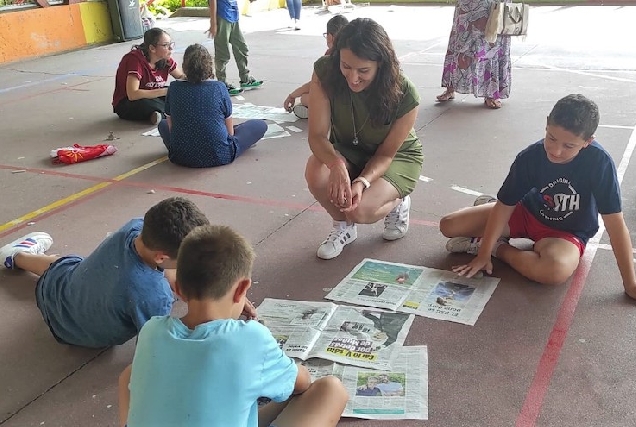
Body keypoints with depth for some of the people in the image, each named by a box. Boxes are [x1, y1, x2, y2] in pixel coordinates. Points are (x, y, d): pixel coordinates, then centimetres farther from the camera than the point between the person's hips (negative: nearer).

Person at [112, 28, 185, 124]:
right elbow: (132, 94, -38)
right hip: (126, 104, -6)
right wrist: (166, 91, -37)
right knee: (146, 104, -39)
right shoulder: (135, 59, -28)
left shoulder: (165, 59, -8)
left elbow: (182, 76, 7)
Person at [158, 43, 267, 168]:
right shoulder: (219, 88, -10)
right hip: (218, 157, -4)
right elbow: (230, 130, 0)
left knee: (163, 124, 34)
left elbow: (171, 125, 6)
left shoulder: (174, 88, -4)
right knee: (260, 125, 11)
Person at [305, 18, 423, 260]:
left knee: (360, 210, -30)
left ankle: (397, 203, 9)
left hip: (397, 157, -2)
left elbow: (386, 153, -18)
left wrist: (362, 181, -38)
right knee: (316, 174, -32)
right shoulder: (325, 73, -26)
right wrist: (336, 164, -47)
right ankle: (343, 227, 1)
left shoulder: (404, 95, -30)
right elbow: (317, 135, -25)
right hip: (347, 151, 3)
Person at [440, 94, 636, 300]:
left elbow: (615, 222, -25)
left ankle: (499, 247, -12)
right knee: (449, 226, -7)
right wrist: (483, 255, -16)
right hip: (527, 213, 2)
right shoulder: (530, 157, -21)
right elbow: (505, 205, -14)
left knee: (556, 271, -40)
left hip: (567, 233, -2)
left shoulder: (599, 161, -29)